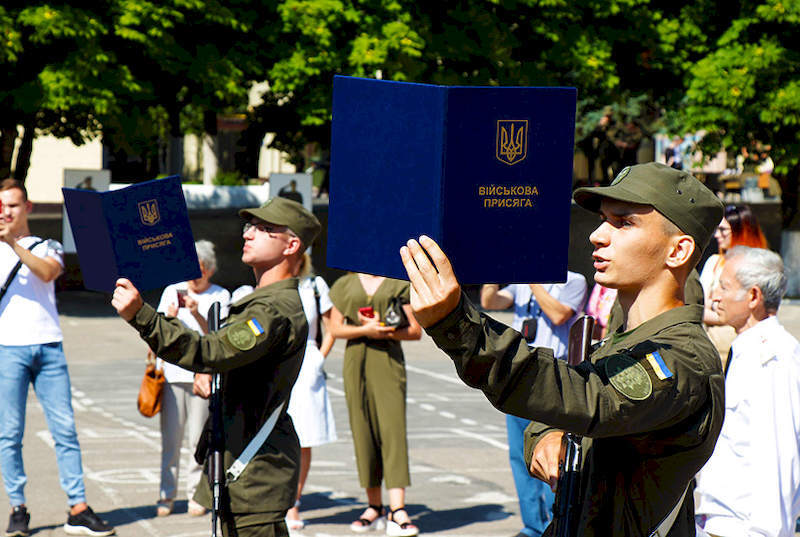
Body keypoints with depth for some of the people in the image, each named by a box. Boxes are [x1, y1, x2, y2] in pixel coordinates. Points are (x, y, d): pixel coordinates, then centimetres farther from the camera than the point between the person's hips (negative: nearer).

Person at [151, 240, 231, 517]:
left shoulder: (220, 296, 6)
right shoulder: (172, 291, 12)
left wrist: (197, 314, -17)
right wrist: (170, 317, -9)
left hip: (202, 373, -1)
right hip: (172, 372, 2)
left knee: (199, 437, -3)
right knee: (170, 437, -1)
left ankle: (196, 494, 7)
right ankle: (166, 495, 6)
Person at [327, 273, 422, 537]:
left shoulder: (399, 285, 7)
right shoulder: (345, 285, 12)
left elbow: (415, 331, 5)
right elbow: (336, 328, 6)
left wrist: (385, 332, -11)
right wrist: (365, 330, -10)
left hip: (389, 360, -2)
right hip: (356, 362, 2)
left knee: (393, 430, -13)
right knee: (363, 433, 3)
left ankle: (397, 511, -19)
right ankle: (374, 507, 13)